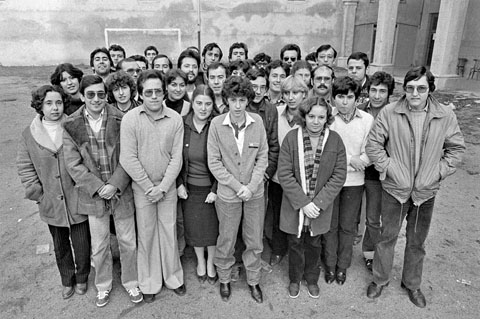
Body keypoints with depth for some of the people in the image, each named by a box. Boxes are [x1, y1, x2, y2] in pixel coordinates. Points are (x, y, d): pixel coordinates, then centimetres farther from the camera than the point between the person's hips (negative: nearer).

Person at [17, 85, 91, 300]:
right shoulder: (29, 135, -2)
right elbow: (25, 168, 1)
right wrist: (38, 194, -4)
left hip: (77, 201, -2)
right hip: (51, 204, 2)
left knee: (82, 245, 10)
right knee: (60, 246, 19)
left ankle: (82, 278, 36)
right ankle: (67, 281, 41)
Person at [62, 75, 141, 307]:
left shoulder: (120, 120, -8)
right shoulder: (71, 126, -4)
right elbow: (73, 164, -5)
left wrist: (114, 185, -17)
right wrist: (98, 187, -14)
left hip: (121, 191, 0)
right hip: (93, 194, 1)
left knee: (128, 242, 12)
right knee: (99, 246, 15)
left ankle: (130, 282, 35)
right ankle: (103, 286, 38)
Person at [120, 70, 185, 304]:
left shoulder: (175, 119, -5)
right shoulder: (130, 119, -10)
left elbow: (176, 157, -5)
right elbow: (128, 159, -12)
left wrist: (163, 186, -11)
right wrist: (149, 186, -12)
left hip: (167, 186, 1)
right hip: (142, 187, -1)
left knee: (169, 233, 12)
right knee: (146, 235, 11)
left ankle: (172, 277, 33)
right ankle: (150, 282, 30)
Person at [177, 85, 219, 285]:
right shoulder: (182, 125, -7)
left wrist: (215, 190, -12)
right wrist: (179, 184, -3)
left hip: (211, 188, -2)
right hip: (189, 188, 2)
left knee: (213, 227, 12)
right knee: (194, 227, 15)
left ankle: (211, 263, 38)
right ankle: (200, 261, 41)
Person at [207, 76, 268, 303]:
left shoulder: (257, 121, -6)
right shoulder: (217, 124, -11)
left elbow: (263, 157, -2)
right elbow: (214, 162, -9)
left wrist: (251, 186, -12)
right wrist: (237, 186, -13)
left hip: (255, 193, 2)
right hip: (228, 193, -1)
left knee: (254, 241, 14)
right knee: (226, 240, 14)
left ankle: (253, 280, 36)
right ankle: (224, 279, 38)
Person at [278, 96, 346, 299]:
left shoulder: (335, 140, -8)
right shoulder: (291, 138, -13)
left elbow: (339, 175, -7)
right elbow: (284, 174, -14)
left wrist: (318, 202, -15)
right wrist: (303, 203, -18)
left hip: (321, 206, 1)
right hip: (294, 205, -1)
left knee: (314, 244, 19)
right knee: (295, 243, 16)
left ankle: (311, 278, 44)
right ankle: (295, 279, 40)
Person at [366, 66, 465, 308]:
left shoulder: (445, 116, -7)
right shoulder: (390, 112, -12)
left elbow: (456, 148, 3)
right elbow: (373, 144, -7)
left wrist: (438, 172, -5)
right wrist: (388, 168, -13)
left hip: (426, 192, 2)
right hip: (395, 188, -1)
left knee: (417, 241, 18)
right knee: (387, 236, 12)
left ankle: (412, 284, 39)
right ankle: (380, 280, 33)